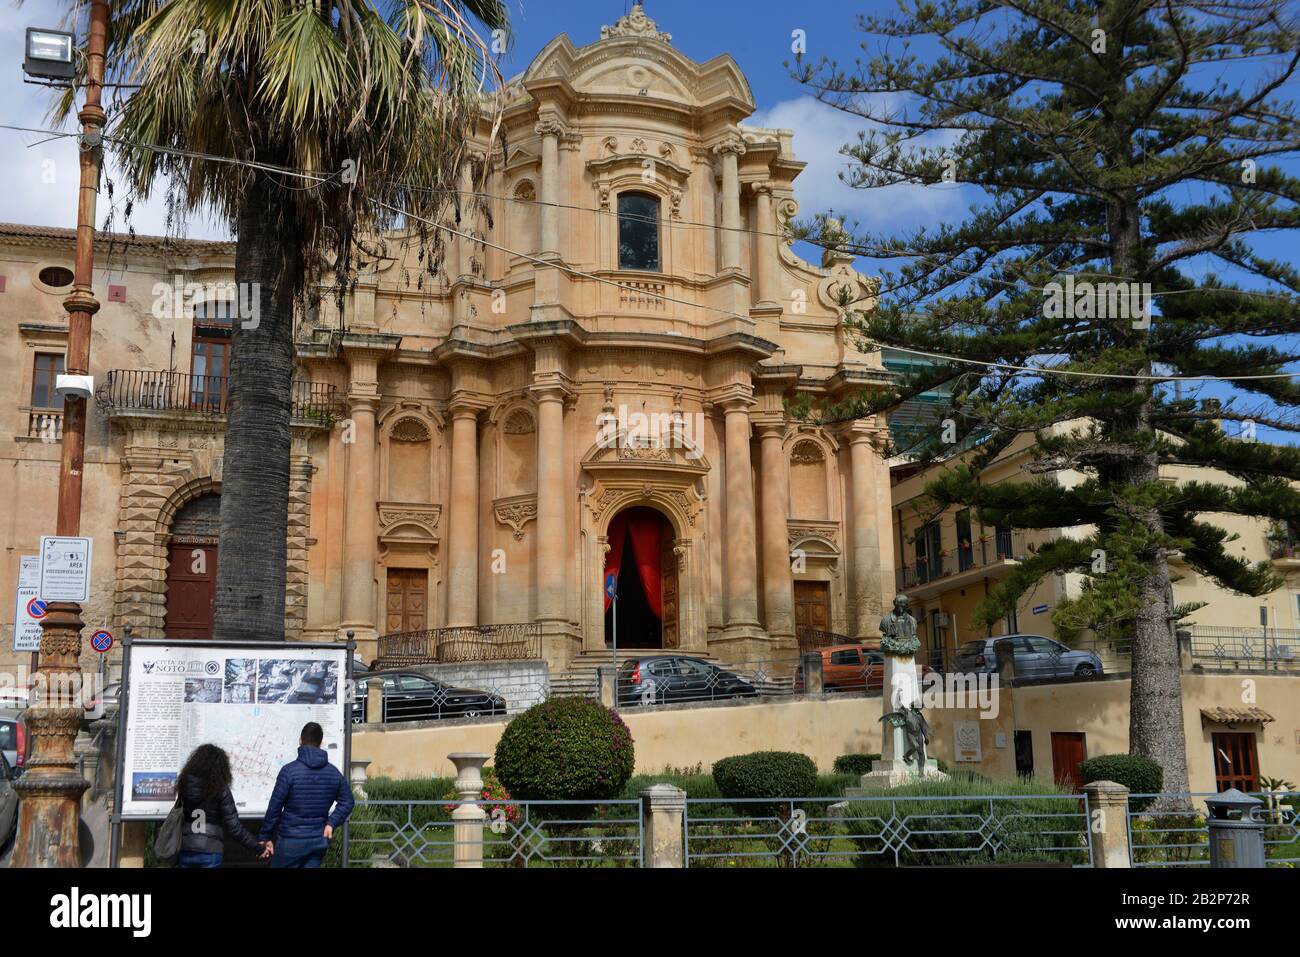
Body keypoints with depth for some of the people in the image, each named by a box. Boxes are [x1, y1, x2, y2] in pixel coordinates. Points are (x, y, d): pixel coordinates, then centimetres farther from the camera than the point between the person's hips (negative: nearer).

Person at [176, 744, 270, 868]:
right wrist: (257, 846, -5)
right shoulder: (220, 790, -10)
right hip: (209, 852, -4)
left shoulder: (185, 784, 0)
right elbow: (233, 827, -11)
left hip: (185, 850, 4)